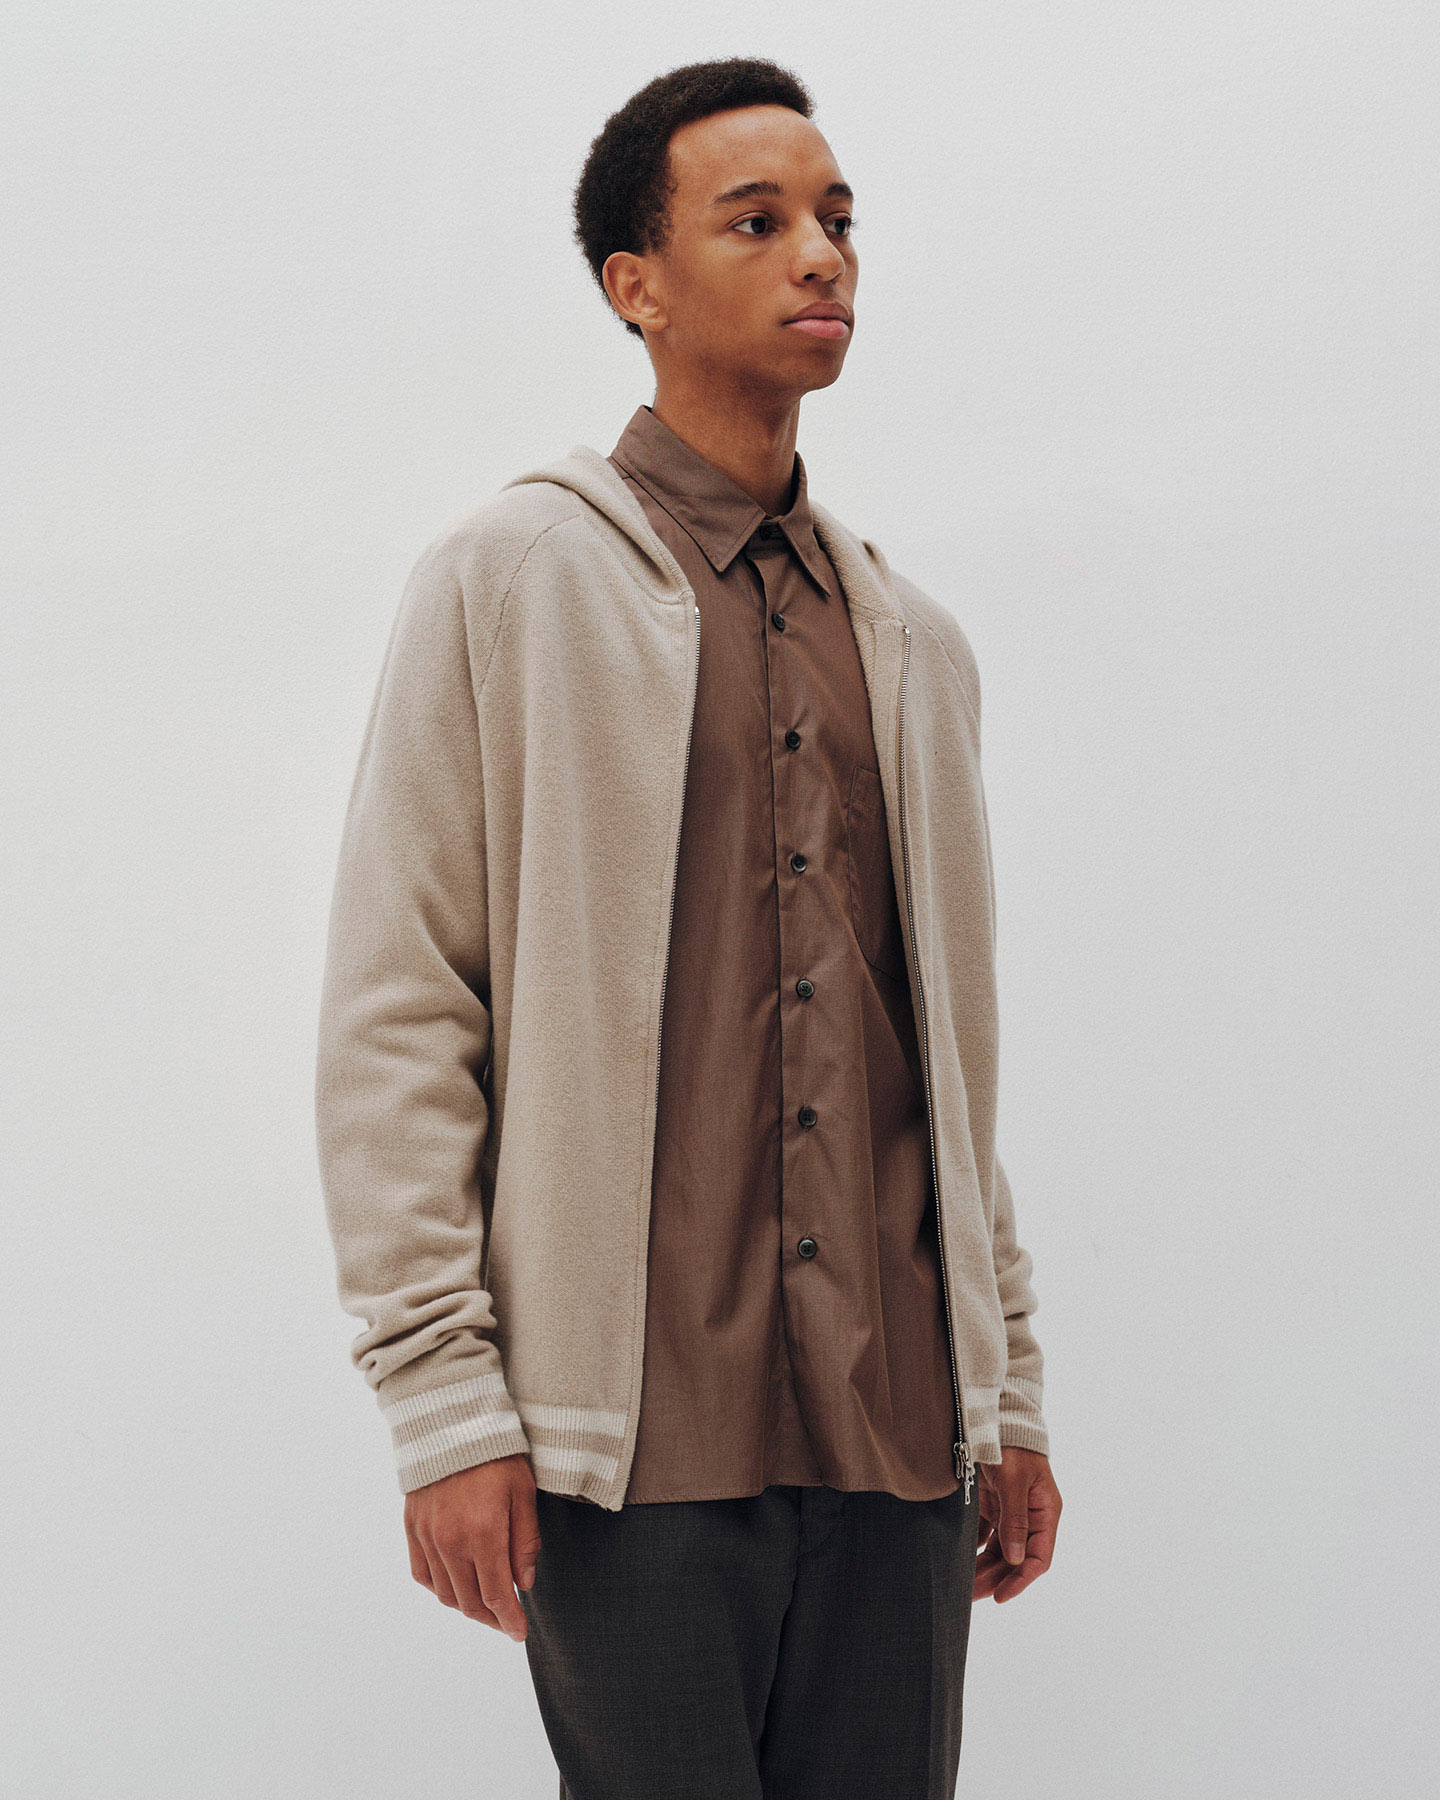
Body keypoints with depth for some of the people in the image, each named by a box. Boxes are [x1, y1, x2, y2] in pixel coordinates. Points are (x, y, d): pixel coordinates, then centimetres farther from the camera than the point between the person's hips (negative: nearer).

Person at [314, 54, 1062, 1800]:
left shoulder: (912, 639, 16)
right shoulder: (514, 580, 0)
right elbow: (393, 1016, -4)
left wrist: (1008, 1384, 15)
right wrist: (444, 1397, -10)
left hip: (896, 1427, 5)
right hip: (640, 1433, -4)